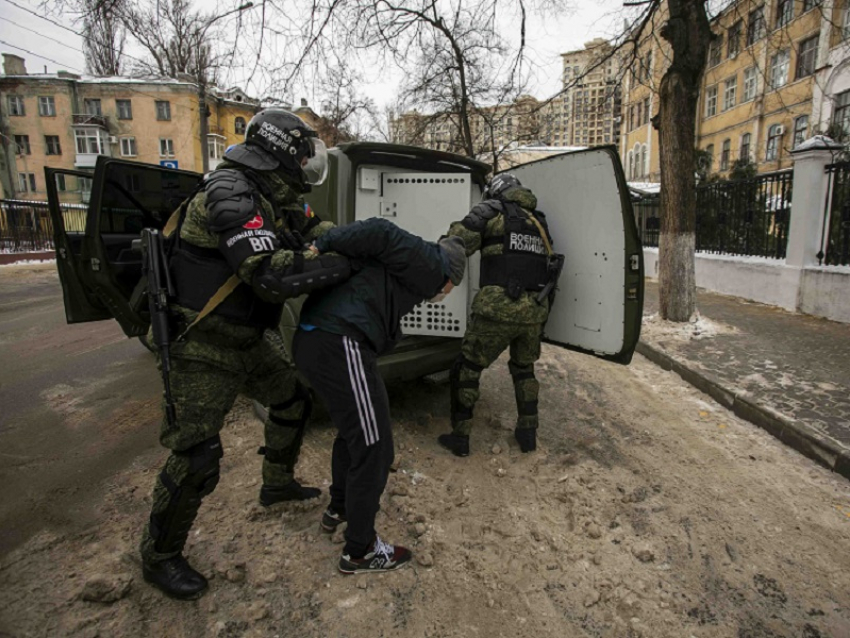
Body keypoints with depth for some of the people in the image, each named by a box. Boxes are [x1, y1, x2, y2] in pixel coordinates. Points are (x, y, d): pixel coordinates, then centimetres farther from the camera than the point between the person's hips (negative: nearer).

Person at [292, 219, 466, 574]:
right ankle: (360, 552, 18)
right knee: (373, 447, 2)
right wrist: (325, 245, -7)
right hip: (340, 345, -10)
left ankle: (339, 508, 48)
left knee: (352, 431, 27)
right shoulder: (432, 266, 1)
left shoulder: (407, 266, 30)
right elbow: (382, 233, -11)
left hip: (309, 341, 10)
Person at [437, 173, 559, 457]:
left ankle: (460, 438, 18)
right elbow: (548, 262, 22)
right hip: (535, 310, 6)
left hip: (499, 309, -6)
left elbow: (461, 239, -11)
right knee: (523, 368, 27)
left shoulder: (492, 210, 3)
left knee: (466, 369, 11)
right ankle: (527, 434, 31)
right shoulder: (539, 221, 20)